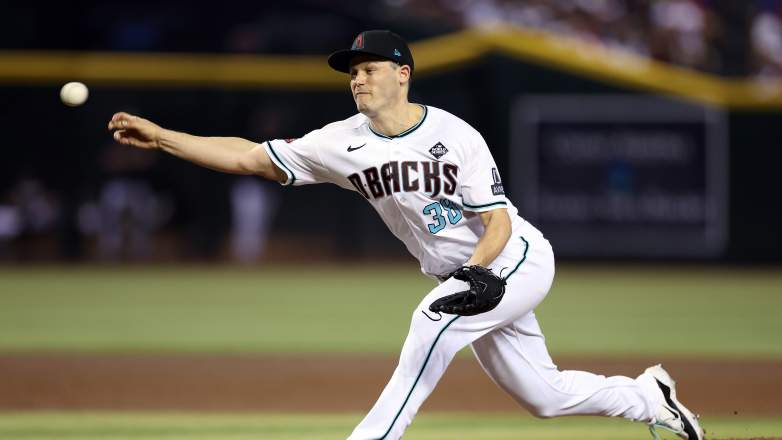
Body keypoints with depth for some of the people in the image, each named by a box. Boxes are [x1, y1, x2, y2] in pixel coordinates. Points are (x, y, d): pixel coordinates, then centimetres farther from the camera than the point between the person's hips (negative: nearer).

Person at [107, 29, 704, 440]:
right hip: (465, 279, 6)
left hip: (516, 260, -6)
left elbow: (498, 222, -20)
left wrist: (478, 272, -40)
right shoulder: (345, 142, -8)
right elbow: (250, 157, -11)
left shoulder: (455, 136, -20)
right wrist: (161, 138, -20)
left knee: (434, 321, -31)